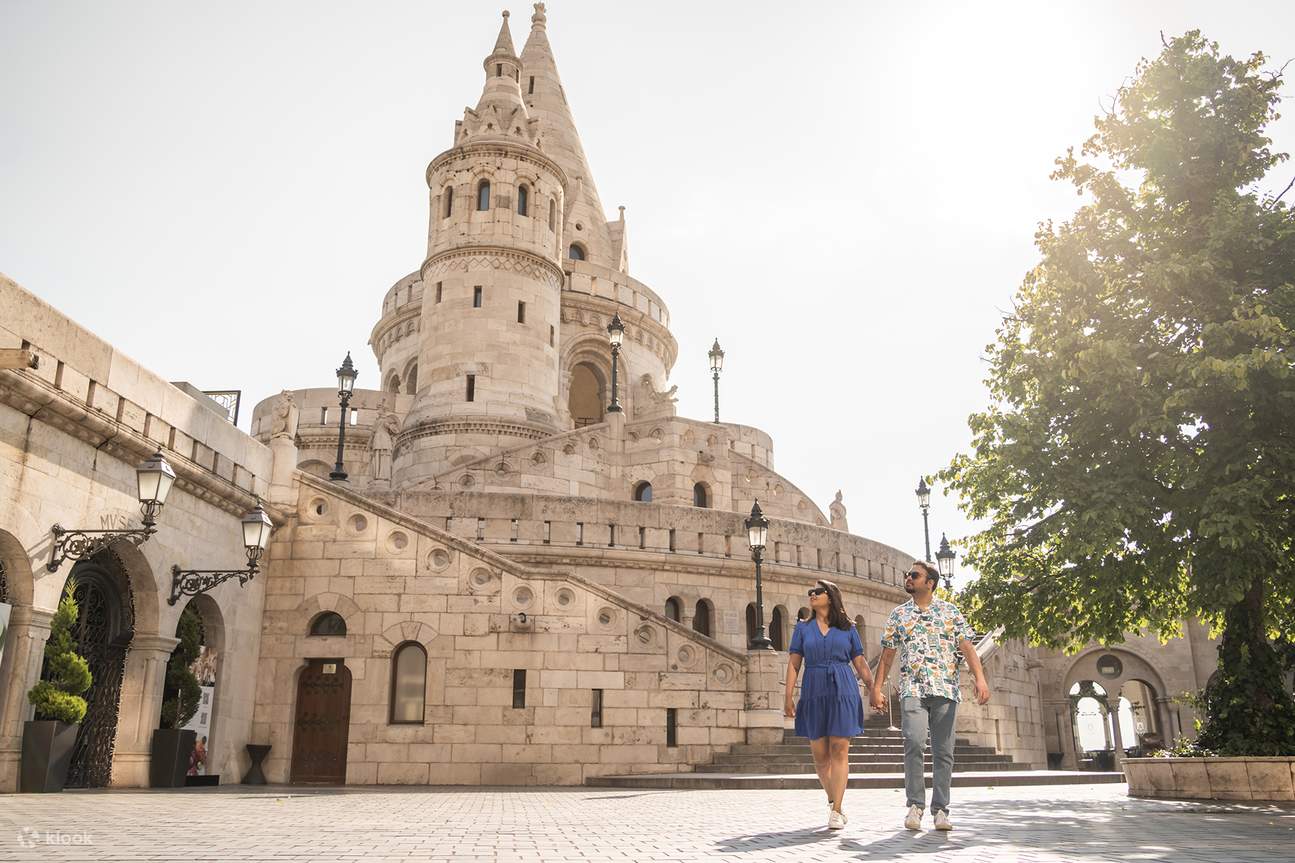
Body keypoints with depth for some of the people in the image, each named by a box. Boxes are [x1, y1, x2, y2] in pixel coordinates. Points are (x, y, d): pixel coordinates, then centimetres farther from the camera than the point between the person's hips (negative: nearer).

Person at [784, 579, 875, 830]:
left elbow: (860, 664, 10)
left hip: (843, 691, -1)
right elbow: (793, 664, 7)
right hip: (814, 693, 2)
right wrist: (789, 697, -1)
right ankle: (832, 799, 25)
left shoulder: (848, 629, 10)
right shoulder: (803, 628, 12)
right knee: (820, 753, 4)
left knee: (839, 750, -8)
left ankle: (836, 810, -6)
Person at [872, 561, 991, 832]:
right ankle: (915, 805, -6)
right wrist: (877, 688, 7)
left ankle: (940, 809, 11)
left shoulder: (951, 611, 10)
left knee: (943, 751, 2)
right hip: (912, 689, 0)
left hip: (946, 690, 0)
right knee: (914, 743, -18)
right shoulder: (898, 614, 13)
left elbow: (967, 647, 2)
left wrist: (980, 678, -13)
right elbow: (887, 655, 13)